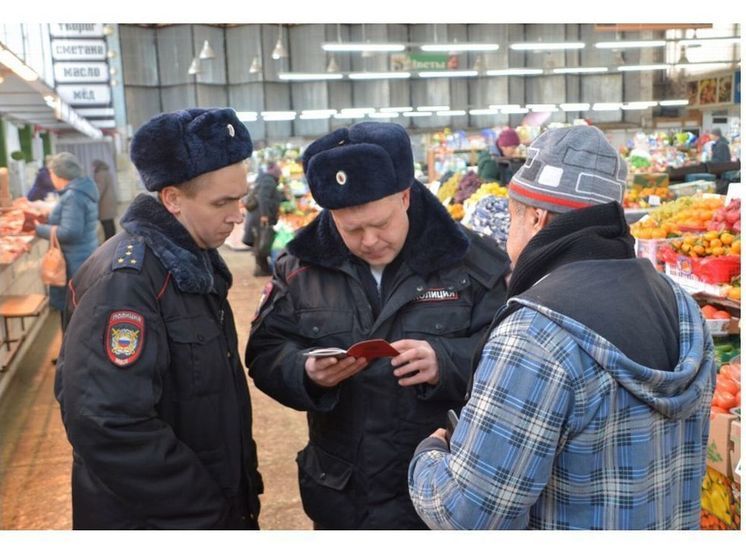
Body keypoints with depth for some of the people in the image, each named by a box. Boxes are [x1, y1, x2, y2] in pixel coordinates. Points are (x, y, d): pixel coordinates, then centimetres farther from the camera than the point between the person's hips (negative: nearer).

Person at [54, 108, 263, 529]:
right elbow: (106, 425, -31)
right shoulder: (125, 278, -24)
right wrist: (205, 510, -21)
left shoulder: (194, 259, 4)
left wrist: (242, 483, 10)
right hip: (153, 521, -8)